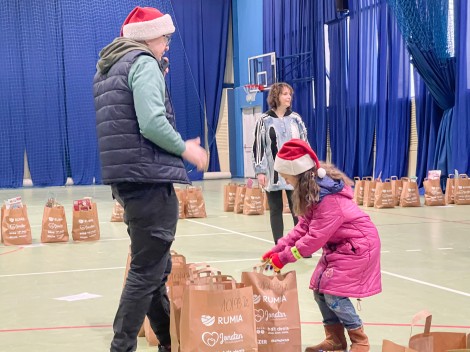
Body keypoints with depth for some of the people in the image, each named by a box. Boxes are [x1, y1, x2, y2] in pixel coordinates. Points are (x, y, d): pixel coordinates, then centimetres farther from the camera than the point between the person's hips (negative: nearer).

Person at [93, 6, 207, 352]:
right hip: (149, 178, -10)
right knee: (147, 270, -5)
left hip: (125, 177, 10)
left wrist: (176, 146, 18)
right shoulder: (144, 63, -9)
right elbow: (152, 123, -21)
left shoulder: (107, 69, 20)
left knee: (155, 266, 16)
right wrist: (184, 148, -6)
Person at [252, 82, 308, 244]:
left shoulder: (296, 118, 7)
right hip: (273, 173, -1)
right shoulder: (265, 120, 0)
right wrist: (259, 171, -8)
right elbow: (258, 146, -1)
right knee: (276, 210, 5)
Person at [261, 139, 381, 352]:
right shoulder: (312, 189, -1)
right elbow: (304, 227, 1)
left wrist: (285, 257, -20)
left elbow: (315, 238, -28)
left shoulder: (328, 198, -31)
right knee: (319, 289, 7)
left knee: (333, 292, -13)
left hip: (357, 244, -10)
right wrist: (278, 249, -7)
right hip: (338, 244, 10)